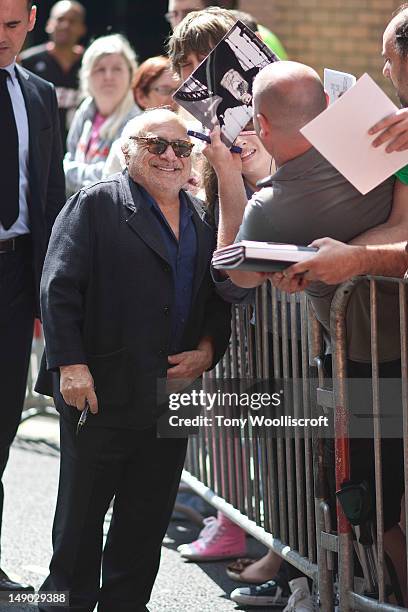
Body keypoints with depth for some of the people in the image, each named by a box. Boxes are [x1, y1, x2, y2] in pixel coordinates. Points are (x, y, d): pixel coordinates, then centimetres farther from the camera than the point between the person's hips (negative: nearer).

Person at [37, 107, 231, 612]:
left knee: (149, 513, 9)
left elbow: (219, 302, 18)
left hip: (173, 395, 5)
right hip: (102, 391, -5)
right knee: (81, 510, 4)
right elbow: (59, 287, -9)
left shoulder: (203, 220, 15)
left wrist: (207, 351, 0)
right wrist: (70, 364, -17)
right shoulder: (94, 205, -3)